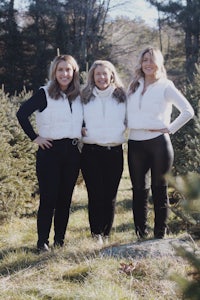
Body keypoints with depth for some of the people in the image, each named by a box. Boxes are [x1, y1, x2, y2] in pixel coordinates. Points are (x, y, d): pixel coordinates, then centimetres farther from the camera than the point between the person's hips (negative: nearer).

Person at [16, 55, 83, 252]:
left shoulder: (79, 96, 11)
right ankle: (42, 241, 4)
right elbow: (22, 114, -12)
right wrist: (35, 137, -11)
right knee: (48, 198, -5)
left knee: (65, 198, 7)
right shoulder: (44, 94, -5)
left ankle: (60, 239, 17)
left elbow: (81, 121, 26)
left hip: (72, 152, 5)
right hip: (50, 151, -5)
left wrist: (80, 133, 9)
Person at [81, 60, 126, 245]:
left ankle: (106, 235, 12)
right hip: (91, 151, -1)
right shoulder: (85, 97, 8)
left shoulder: (121, 96, 9)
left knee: (110, 195, 2)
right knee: (95, 194, -6)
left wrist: (125, 129, 3)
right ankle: (96, 235, 2)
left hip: (115, 152, 1)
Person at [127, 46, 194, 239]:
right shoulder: (134, 86, 15)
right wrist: (128, 125, 3)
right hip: (135, 143, 4)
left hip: (158, 142, -4)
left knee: (159, 189, 1)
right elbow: (127, 113, 21)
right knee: (139, 190, 6)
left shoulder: (165, 87, 1)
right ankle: (140, 235, 14)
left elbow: (188, 111, -4)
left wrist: (170, 129, -7)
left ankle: (159, 235, 7)